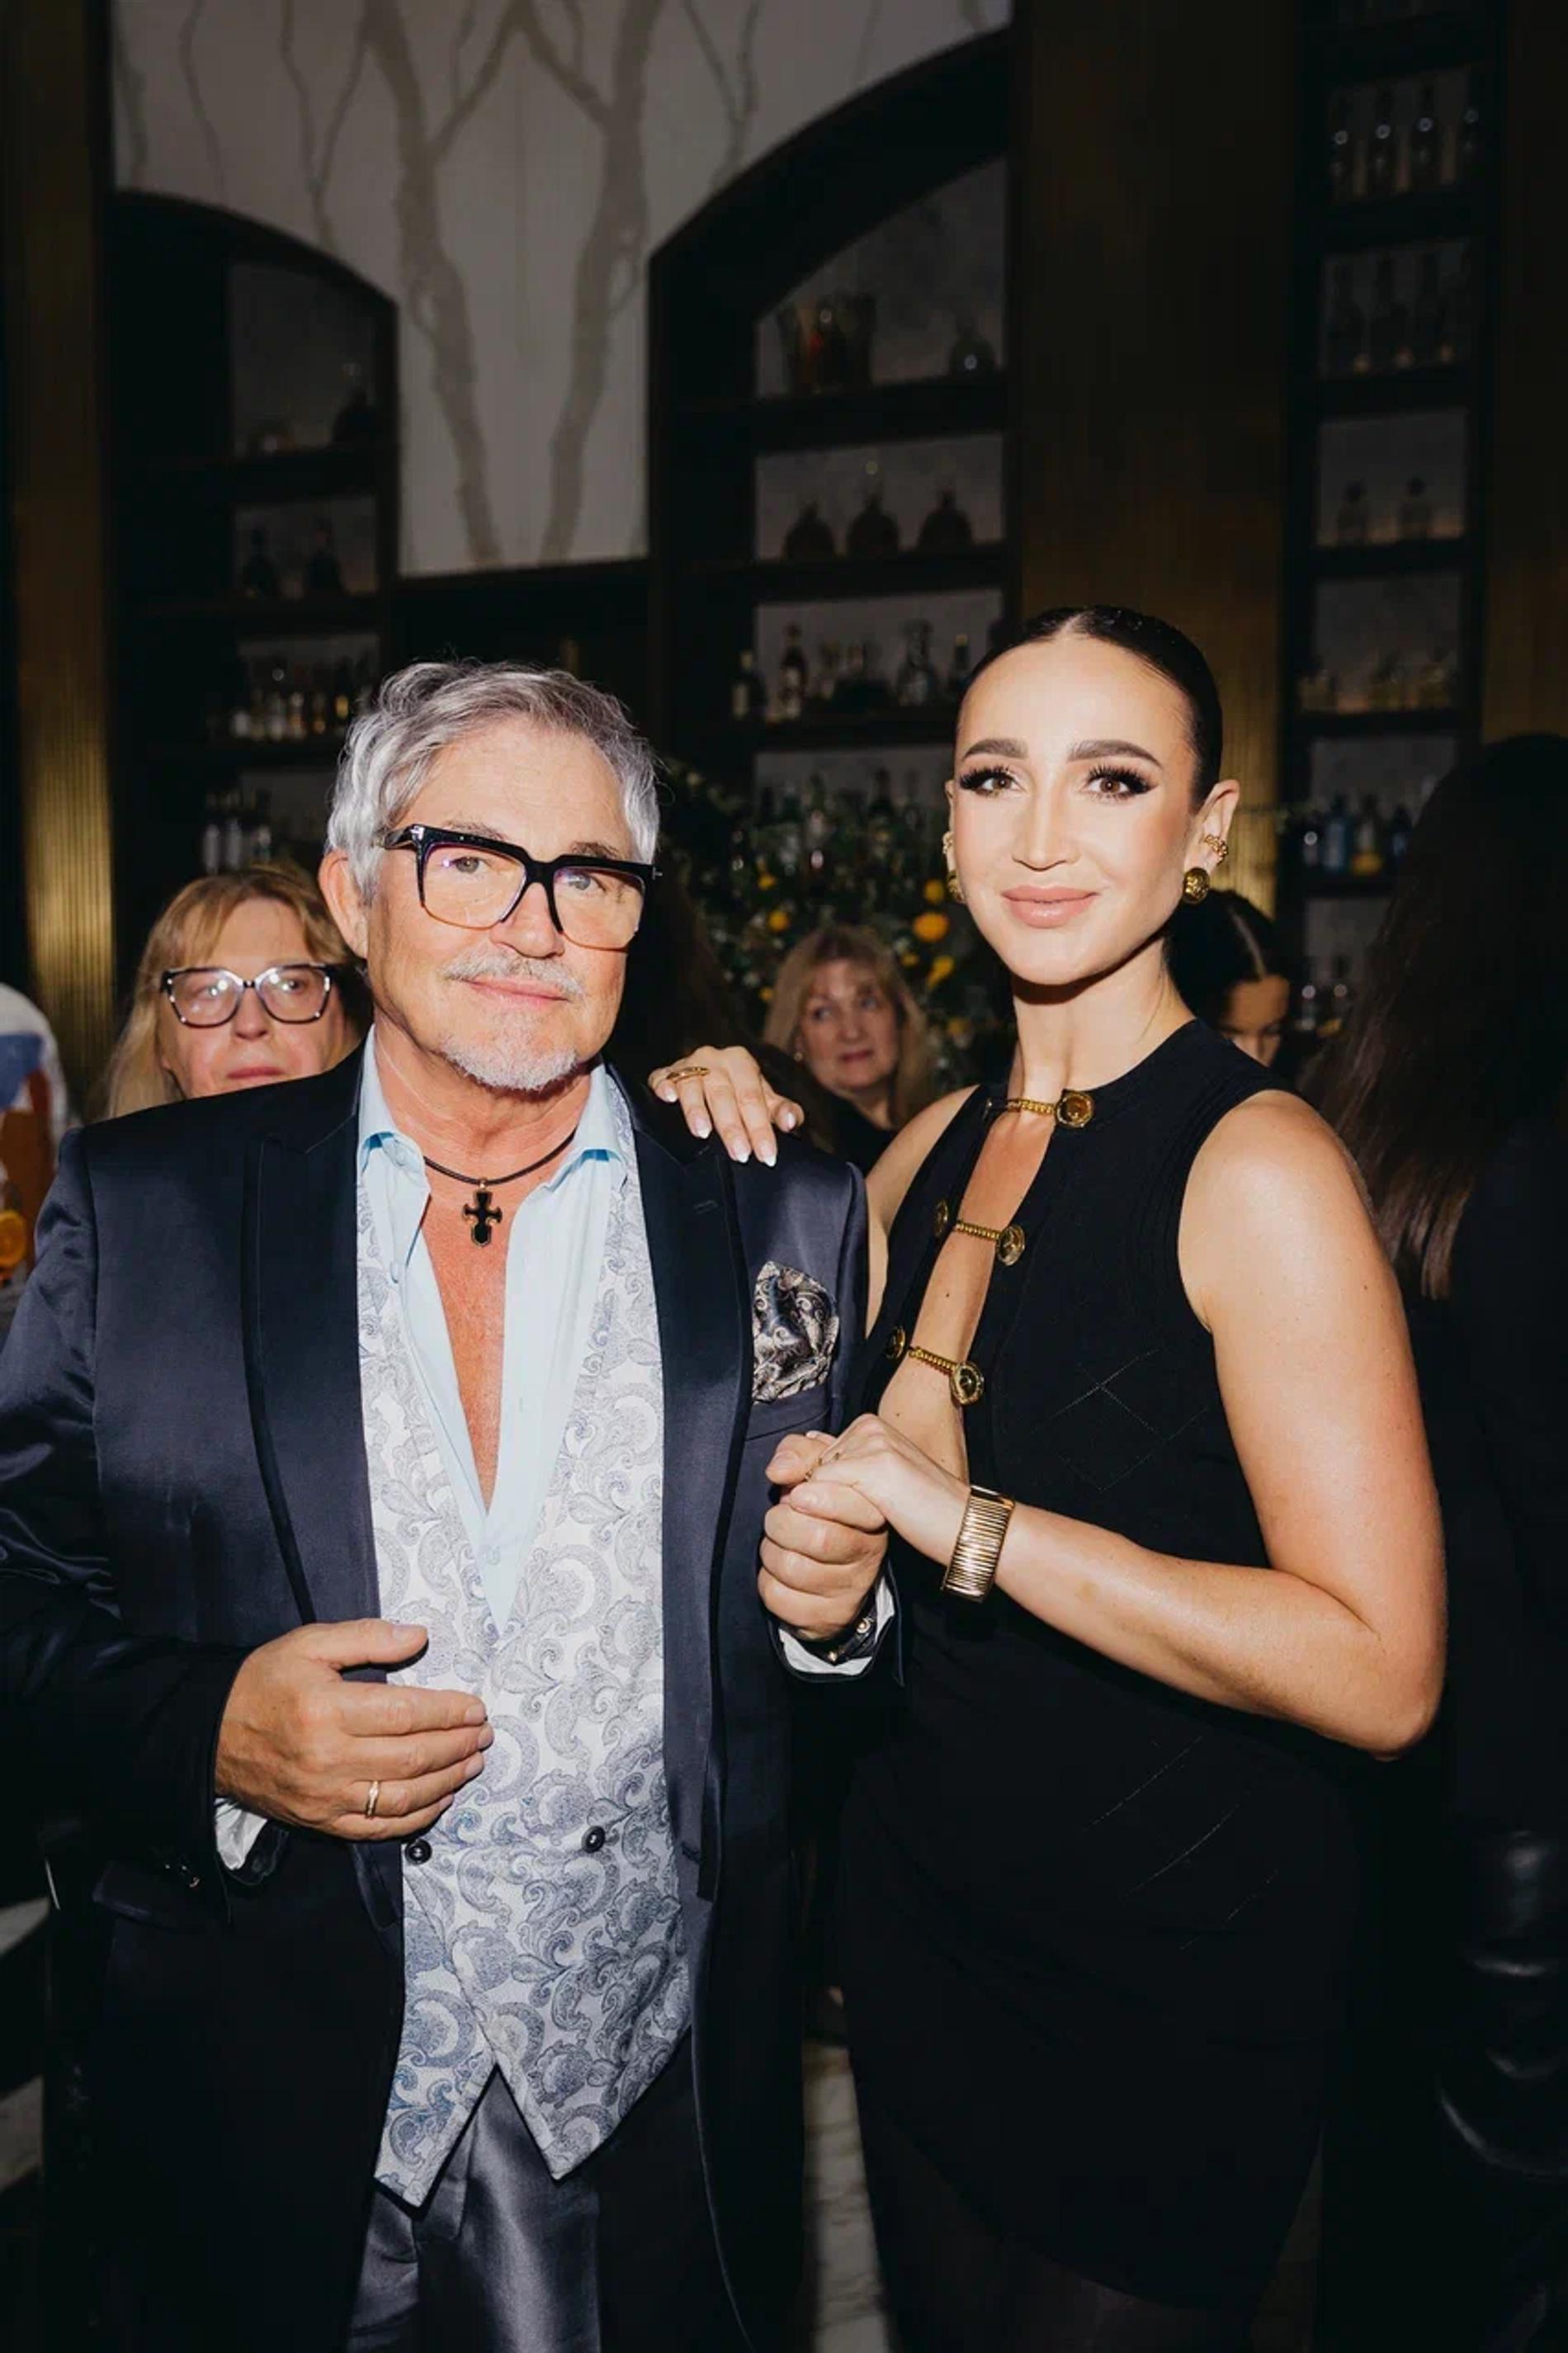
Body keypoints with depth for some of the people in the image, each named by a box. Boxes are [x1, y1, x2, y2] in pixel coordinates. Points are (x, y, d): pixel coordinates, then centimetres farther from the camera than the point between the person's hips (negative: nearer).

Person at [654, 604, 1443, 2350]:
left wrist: (970, 1521, -26)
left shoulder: (1254, 1162, -21)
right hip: (923, 1905, 7)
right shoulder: (938, 1146, 1)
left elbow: (1379, 1670, -25)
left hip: (1170, 1972, -6)